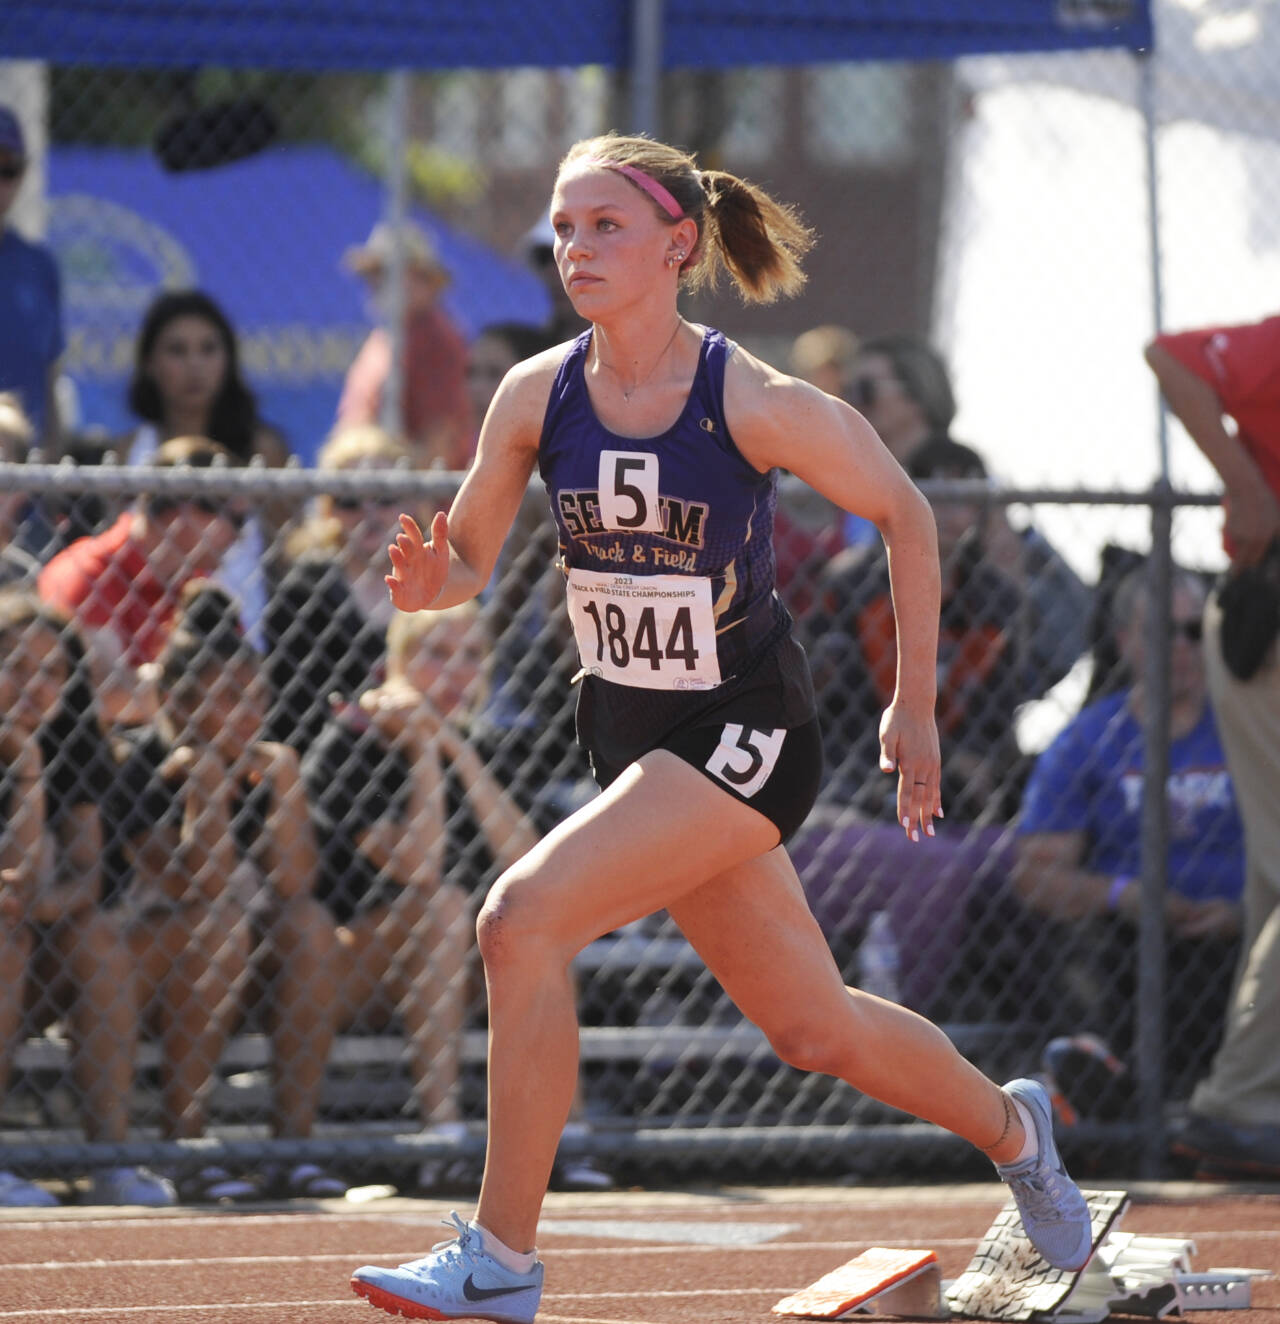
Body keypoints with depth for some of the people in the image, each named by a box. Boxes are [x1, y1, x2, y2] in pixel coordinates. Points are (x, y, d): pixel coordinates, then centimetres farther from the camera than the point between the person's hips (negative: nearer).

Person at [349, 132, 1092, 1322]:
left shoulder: (754, 405, -18)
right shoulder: (537, 396, -6)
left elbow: (904, 515, -4)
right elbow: (468, 555, 4)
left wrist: (915, 711, -2)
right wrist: (432, 581, -21)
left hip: (745, 731, -6)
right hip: (630, 731, 6)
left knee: (523, 920, -23)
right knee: (811, 1027, 16)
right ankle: (1010, 1127, 45)